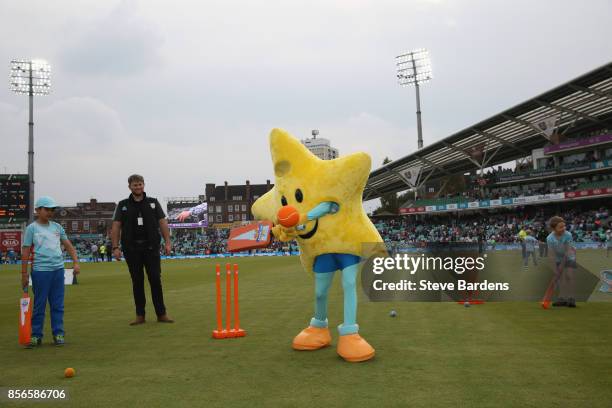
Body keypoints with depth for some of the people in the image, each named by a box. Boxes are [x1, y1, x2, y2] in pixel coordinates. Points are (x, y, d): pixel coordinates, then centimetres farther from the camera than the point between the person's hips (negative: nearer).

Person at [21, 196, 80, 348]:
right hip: (40, 271, -4)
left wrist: (76, 262, 3)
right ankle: (36, 335, 11)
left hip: (58, 269, 4)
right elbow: (25, 252, -1)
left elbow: (68, 246, 14)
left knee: (58, 304, 6)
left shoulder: (57, 227, 12)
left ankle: (58, 334, 13)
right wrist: (24, 274, -4)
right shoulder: (32, 228, 0)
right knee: (39, 304, 2)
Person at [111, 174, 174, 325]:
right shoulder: (123, 205, 8)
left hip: (151, 247, 0)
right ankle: (140, 315, 13)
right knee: (137, 282, 5)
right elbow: (116, 226, 4)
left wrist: (167, 242, -3)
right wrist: (115, 247, -6)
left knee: (156, 280, -1)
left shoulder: (153, 202, 9)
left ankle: (161, 314, 5)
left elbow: (163, 222, 6)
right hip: (132, 249, 0)